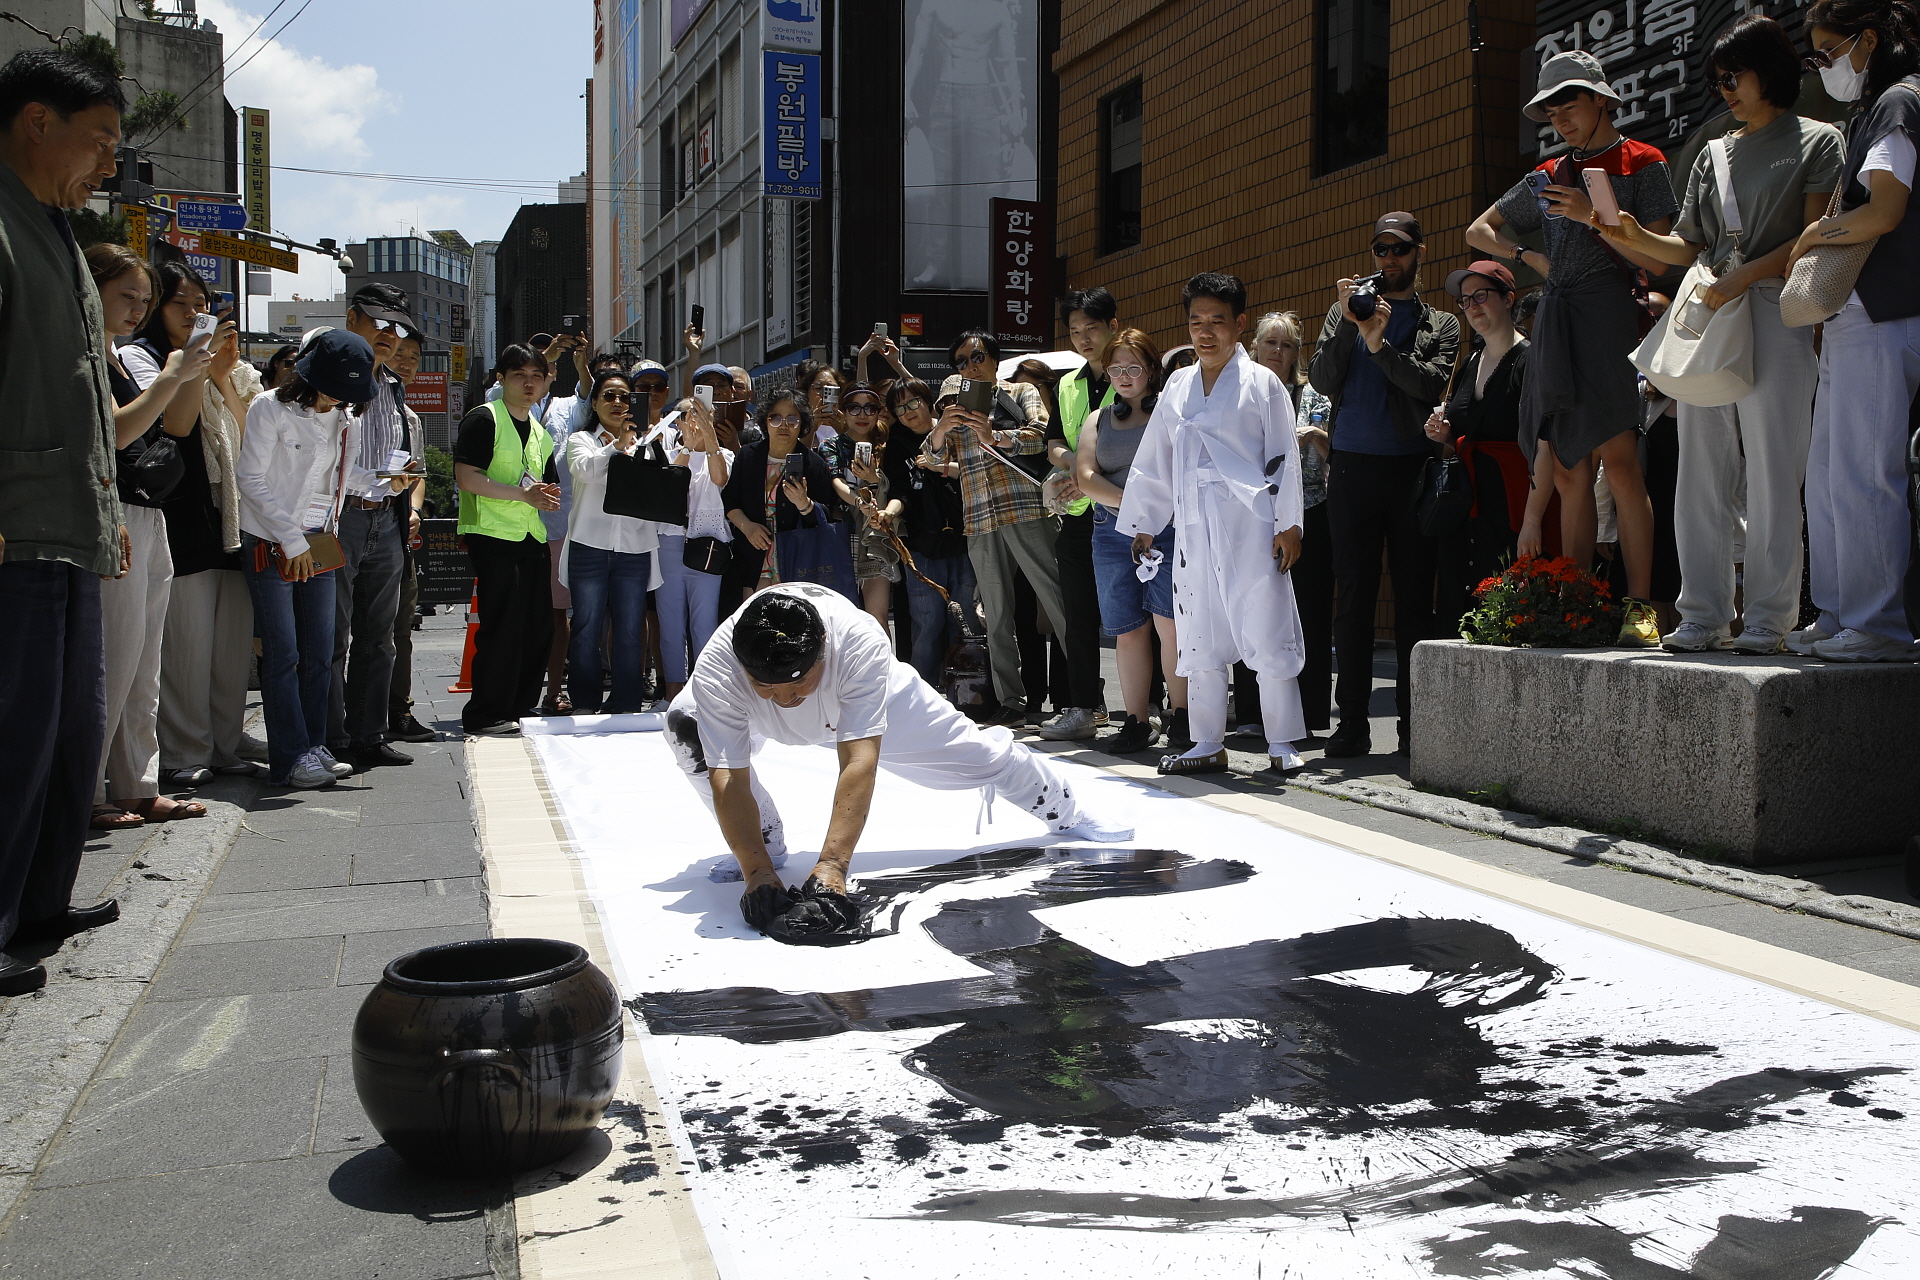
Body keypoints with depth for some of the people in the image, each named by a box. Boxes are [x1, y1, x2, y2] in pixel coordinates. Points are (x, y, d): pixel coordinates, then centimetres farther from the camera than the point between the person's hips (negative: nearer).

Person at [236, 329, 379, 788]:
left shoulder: (345, 419, 9)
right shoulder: (270, 410, -9)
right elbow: (250, 480, -11)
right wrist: (291, 540, -13)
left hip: (318, 544, 6)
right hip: (271, 543, -6)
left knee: (320, 653, 6)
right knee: (283, 654, -6)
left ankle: (314, 747, 14)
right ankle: (290, 758, -2)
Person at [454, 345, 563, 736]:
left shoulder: (540, 432, 20)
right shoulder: (484, 419, -4)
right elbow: (467, 477, -15)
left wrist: (547, 496, 3)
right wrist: (522, 493, -19)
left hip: (532, 536, 8)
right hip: (493, 535, -8)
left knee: (539, 627, 8)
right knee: (501, 626, -9)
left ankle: (520, 706, 20)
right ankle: (485, 715, -1)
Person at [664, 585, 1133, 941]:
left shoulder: (860, 642, -46)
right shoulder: (716, 666, -43)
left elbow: (859, 761, -51)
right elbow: (728, 778, -43)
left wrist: (830, 869, -60)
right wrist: (758, 874, -55)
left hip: (865, 699, -1)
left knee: (976, 752, 5)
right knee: (686, 726, -27)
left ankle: (1068, 813, 37)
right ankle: (768, 841, -5)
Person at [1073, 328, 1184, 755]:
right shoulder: (1097, 420, 18)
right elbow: (1085, 477, 6)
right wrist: (1131, 504, -7)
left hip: (1168, 527, -4)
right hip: (1114, 531, 4)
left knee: (1169, 620, -13)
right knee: (1127, 629, 3)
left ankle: (1180, 713, -3)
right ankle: (1136, 723, 9)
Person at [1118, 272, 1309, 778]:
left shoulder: (1262, 384, 2)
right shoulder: (1177, 386, 14)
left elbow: (1284, 459, -1)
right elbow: (1153, 460, 18)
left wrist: (1288, 525, -7)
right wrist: (1144, 524, 17)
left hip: (1250, 528, -5)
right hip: (1192, 532, 5)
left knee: (1268, 635, -4)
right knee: (1199, 639, 7)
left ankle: (1282, 744, 6)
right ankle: (1207, 745, 17)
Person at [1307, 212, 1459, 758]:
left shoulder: (1440, 325, 13)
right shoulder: (1345, 312, 17)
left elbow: (1432, 384, -5)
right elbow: (1322, 379, 3)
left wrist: (1380, 345, -15)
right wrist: (1348, 325, -9)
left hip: (1411, 468, 0)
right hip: (1352, 467, 1)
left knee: (1414, 596, 0)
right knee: (1354, 595, -1)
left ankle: (1413, 719, 5)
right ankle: (1352, 721, 2)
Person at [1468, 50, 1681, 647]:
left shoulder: (1641, 164, 6)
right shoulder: (1550, 175, 21)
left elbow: (1657, 258, -3)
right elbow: (1479, 230, 30)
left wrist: (1594, 216, -9)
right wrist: (1529, 256, 15)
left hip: (1608, 312, -6)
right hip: (1555, 321, 6)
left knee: (1618, 458, -19)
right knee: (1567, 473, 2)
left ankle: (1640, 606, -18)